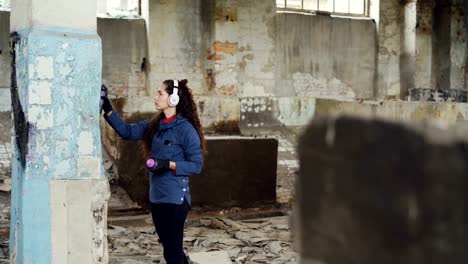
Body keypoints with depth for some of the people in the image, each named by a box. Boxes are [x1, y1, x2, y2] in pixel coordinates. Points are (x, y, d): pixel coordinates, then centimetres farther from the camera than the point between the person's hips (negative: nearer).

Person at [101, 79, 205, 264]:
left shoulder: (185, 129, -12)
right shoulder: (155, 126, 8)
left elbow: (196, 165, -12)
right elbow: (127, 131, 5)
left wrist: (168, 164, -22)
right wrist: (108, 110, -4)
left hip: (175, 198, -7)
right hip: (156, 197, 7)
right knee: (171, 249, 17)